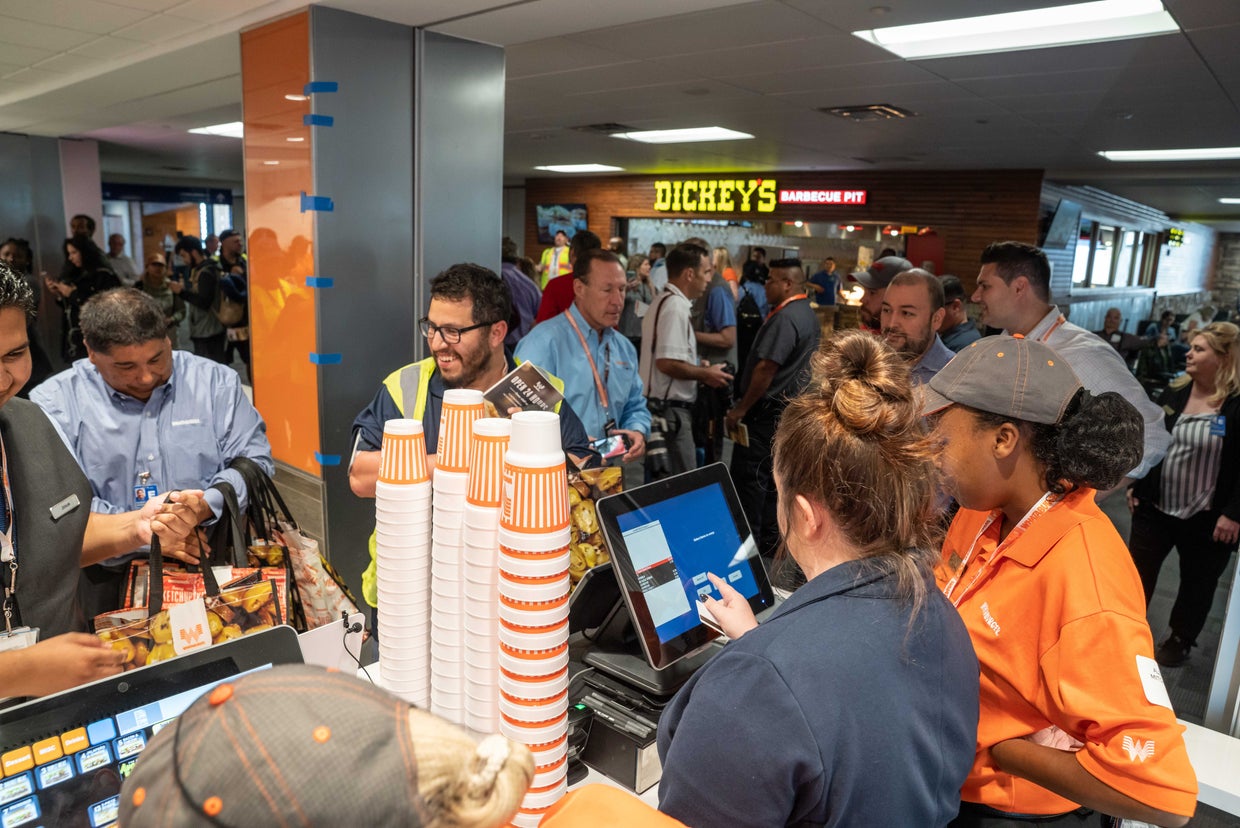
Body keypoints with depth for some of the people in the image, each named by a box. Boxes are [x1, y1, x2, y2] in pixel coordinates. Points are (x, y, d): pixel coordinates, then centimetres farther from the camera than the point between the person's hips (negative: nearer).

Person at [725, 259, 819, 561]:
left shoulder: (785, 318, -19)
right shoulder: (809, 315, 14)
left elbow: (766, 368, -24)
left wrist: (741, 409, -17)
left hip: (766, 411, -10)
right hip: (790, 409, 10)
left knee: (749, 477, -3)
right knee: (771, 477, 15)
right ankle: (769, 542, 23)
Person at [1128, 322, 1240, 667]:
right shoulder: (1174, 393, 3)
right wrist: (1136, 486, 9)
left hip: (1205, 519, -4)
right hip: (1155, 507, 4)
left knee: (1196, 583, 15)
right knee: (1136, 572, 11)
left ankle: (1180, 640, 35)